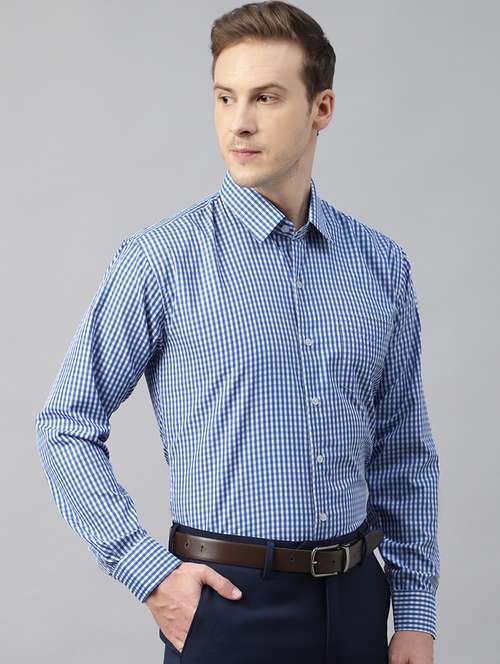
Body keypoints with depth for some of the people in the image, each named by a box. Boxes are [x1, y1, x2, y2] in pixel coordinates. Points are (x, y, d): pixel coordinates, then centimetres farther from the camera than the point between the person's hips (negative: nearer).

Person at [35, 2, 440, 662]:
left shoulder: (382, 264, 3)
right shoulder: (161, 260, -8)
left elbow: (404, 455, 8)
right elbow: (67, 429, -4)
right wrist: (150, 572, -10)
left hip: (355, 596, 4)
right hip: (229, 601, -3)